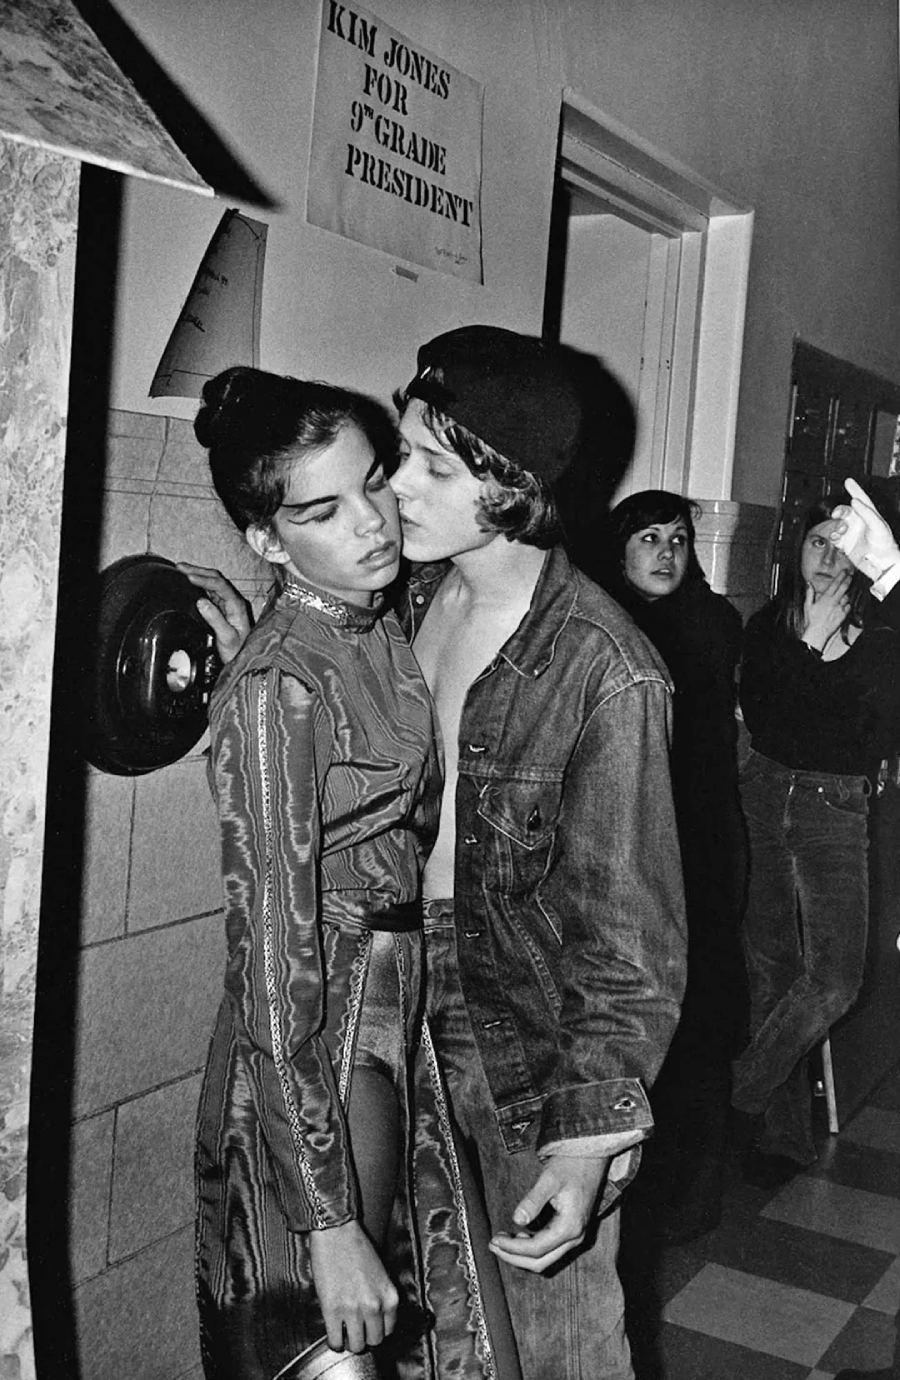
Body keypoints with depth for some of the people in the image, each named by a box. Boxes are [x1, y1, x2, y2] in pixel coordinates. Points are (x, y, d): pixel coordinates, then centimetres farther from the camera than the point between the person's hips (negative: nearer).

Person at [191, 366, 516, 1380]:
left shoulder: (381, 629, 2)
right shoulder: (273, 687, -22)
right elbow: (272, 963, -23)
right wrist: (327, 1224, -23)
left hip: (402, 1009, 8)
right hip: (314, 1041, -8)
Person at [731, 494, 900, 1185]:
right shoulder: (767, 627, 8)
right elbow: (759, 717, -1)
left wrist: (789, 738, -1)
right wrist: (810, 644, -1)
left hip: (835, 816, -2)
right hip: (762, 803, 2)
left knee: (835, 980, -13)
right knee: (770, 967, 6)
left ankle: (739, 1093, 9)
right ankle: (786, 1135, 19)